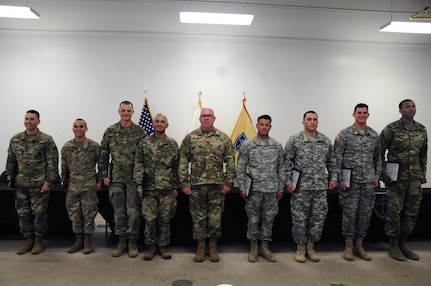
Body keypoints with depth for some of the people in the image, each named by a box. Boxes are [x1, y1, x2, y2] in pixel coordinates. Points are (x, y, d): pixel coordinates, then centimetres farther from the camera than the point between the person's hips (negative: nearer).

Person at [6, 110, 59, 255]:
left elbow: (52, 163, -8)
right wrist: (10, 178, 11)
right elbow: (11, 161, 16)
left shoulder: (46, 140, -6)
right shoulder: (15, 139, 8)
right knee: (23, 214, 10)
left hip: (39, 184, -4)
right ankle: (29, 240, 25)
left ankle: (38, 241, 19)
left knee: (39, 214, 3)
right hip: (20, 184, 5)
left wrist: (48, 182, -13)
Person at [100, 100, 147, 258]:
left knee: (133, 211, 3)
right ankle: (121, 241, 24)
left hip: (134, 178, -2)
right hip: (116, 178, 2)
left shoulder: (140, 132, -1)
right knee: (118, 211, 10)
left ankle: (132, 242, 17)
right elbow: (103, 154, 7)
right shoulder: (110, 131, 5)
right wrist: (104, 175, 3)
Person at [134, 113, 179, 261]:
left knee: (165, 219, 7)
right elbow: (138, 165, 2)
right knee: (149, 219, 3)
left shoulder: (173, 144, 5)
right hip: (149, 188, 0)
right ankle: (151, 246, 20)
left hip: (167, 189, 0)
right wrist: (139, 185, -6)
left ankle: (163, 246, 21)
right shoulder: (144, 143, 4)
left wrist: (176, 187, 2)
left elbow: (176, 167, 5)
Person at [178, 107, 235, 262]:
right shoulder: (190, 138, 1)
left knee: (215, 217, 8)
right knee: (198, 217, 9)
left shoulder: (224, 138, 2)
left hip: (217, 185, 0)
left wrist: (228, 182, -4)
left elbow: (230, 162, 2)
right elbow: (183, 162, 1)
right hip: (196, 185, 0)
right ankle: (201, 247, 25)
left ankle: (213, 247, 26)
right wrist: (184, 183, -4)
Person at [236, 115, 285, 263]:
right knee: (253, 219, 7)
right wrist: (242, 187, -6)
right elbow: (241, 168, -1)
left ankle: (264, 247, 25)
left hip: (272, 190, 2)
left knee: (268, 219, 10)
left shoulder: (277, 146, 6)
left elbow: (281, 169, 9)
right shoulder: (247, 145, -1)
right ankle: (253, 248, 22)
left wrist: (281, 188, 6)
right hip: (254, 189, -2)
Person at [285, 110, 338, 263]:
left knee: (318, 218, 9)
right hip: (301, 187, -4)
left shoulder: (326, 141, 8)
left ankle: (310, 247, 27)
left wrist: (333, 177, 8)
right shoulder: (294, 140, -4)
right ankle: (300, 248, 20)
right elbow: (287, 162, -3)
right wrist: (288, 181, -8)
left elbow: (332, 161, 17)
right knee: (299, 219, 3)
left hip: (321, 187, 4)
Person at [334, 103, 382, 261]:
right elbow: (337, 158, -6)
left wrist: (377, 177, 9)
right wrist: (340, 179, -10)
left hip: (368, 181, 4)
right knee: (349, 213, 1)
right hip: (350, 181, -4)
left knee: (365, 213, 9)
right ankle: (348, 245, 16)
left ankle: (359, 245, 22)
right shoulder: (344, 134, -4)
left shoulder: (375, 135, 10)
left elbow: (378, 157, 16)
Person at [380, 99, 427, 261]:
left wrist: (423, 173, 13)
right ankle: (393, 245, 13)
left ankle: (403, 244, 24)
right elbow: (380, 152, -5)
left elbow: (423, 153, 17)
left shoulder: (421, 130, 9)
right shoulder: (391, 129, -7)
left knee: (412, 211, 9)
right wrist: (383, 173, -10)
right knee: (394, 210, -2)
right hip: (396, 177, -5)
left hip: (415, 178, 5)